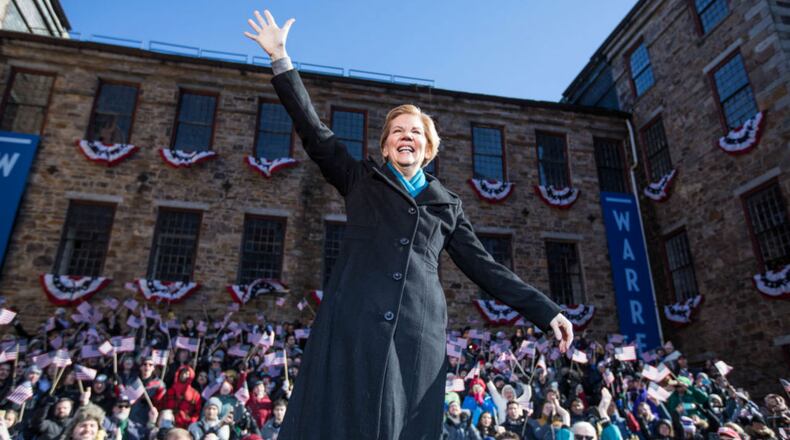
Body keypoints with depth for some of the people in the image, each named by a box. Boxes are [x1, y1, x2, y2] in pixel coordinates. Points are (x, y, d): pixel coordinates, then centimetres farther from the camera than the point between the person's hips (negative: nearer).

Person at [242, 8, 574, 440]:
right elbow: (314, 131, 10)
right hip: (353, 324, -1)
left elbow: (483, 266, 18)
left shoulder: (447, 204, 19)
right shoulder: (361, 179, 16)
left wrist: (545, 311, 12)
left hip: (419, 333, 2)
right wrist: (280, 58, 6)